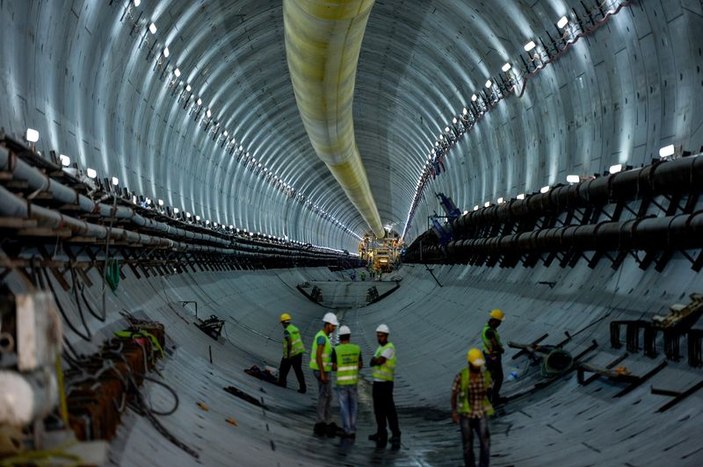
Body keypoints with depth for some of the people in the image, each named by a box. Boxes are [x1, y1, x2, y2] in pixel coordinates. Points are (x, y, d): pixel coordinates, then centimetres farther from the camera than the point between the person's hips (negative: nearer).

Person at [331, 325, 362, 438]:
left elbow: (334, 368, -10)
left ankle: (347, 431, 5)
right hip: (353, 380, 3)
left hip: (341, 382, -3)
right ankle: (353, 430, 12)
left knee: (344, 407, 5)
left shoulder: (336, 350, -12)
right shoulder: (356, 348, -2)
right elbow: (360, 365, 5)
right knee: (353, 406, 13)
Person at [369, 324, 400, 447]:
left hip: (385, 383, -9)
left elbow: (379, 361, -22)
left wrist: (374, 360, -2)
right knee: (379, 409, 13)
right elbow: (372, 363, 9)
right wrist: (375, 360, -13)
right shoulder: (380, 348, 17)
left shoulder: (389, 348, -12)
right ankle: (381, 433, 21)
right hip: (377, 382, 9)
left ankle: (396, 435, -6)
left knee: (389, 409, -8)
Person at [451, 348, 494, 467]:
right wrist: (454, 412, -14)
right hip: (465, 414, -1)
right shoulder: (461, 376, -14)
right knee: (467, 444, 8)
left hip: (481, 414, 2)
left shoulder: (486, 374, -6)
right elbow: (454, 394, -7)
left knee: (485, 442, -9)